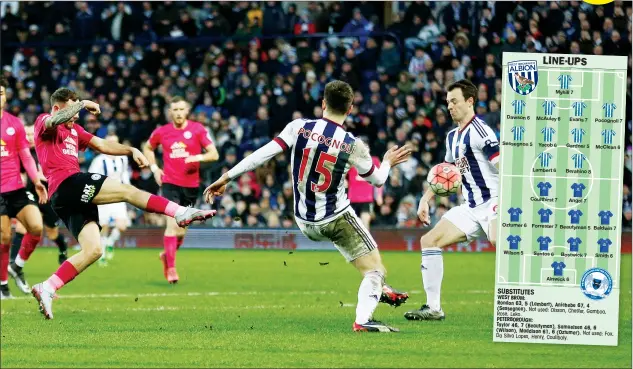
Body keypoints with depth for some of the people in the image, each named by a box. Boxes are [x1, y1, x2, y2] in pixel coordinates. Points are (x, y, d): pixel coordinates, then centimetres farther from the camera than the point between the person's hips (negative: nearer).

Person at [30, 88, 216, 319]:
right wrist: (83, 104, -15)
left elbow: (102, 145, 26)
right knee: (127, 191, -14)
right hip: (66, 185, -9)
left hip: (74, 199, 9)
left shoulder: (74, 130, 30)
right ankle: (181, 213, -15)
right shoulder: (44, 123, 4)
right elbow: (55, 121, -22)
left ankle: (47, 289, -5)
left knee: (93, 250, 0)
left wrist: (131, 151, 11)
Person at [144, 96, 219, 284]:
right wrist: (154, 168, 6)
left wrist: (199, 157, -24)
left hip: (191, 185, 1)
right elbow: (148, 148, 21)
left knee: (181, 230, 9)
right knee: (172, 224, -17)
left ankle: (168, 254, 38)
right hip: (170, 183, -1)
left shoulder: (198, 130, -3)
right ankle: (171, 268, -14)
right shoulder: (161, 132, 2)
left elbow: (214, 154, -5)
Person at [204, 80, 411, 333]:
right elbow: (377, 180, 2)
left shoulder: (299, 128, -10)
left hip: (305, 223, 5)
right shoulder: (353, 145, -14)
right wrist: (387, 163, 24)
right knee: (375, 269, 2)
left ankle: (379, 290, 41)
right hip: (336, 219, -5)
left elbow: (263, 154, -15)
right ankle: (363, 319, -23)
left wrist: (227, 177, -9)